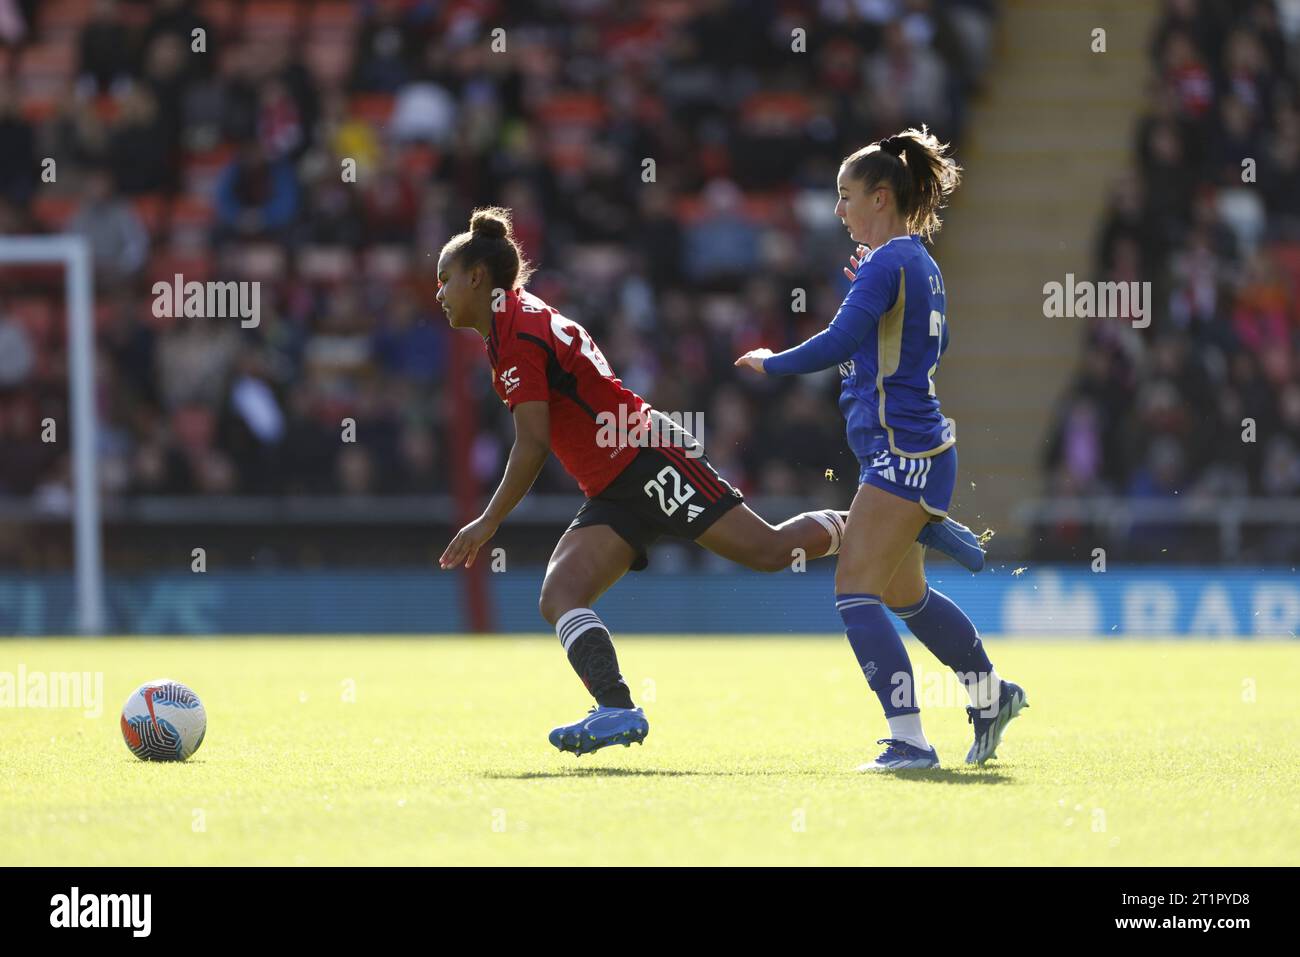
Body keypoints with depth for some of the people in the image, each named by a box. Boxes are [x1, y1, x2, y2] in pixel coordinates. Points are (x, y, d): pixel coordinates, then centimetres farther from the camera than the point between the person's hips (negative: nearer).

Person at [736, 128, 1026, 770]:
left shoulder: (887, 263, -14)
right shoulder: (920, 264, 15)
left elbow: (839, 343, -24)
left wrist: (769, 363, -10)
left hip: (902, 449, -10)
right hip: (918, 447, 10)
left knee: (856, 591, -14)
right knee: (903, 594, 23)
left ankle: (909, 740, -18)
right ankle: (991, 694, 37)